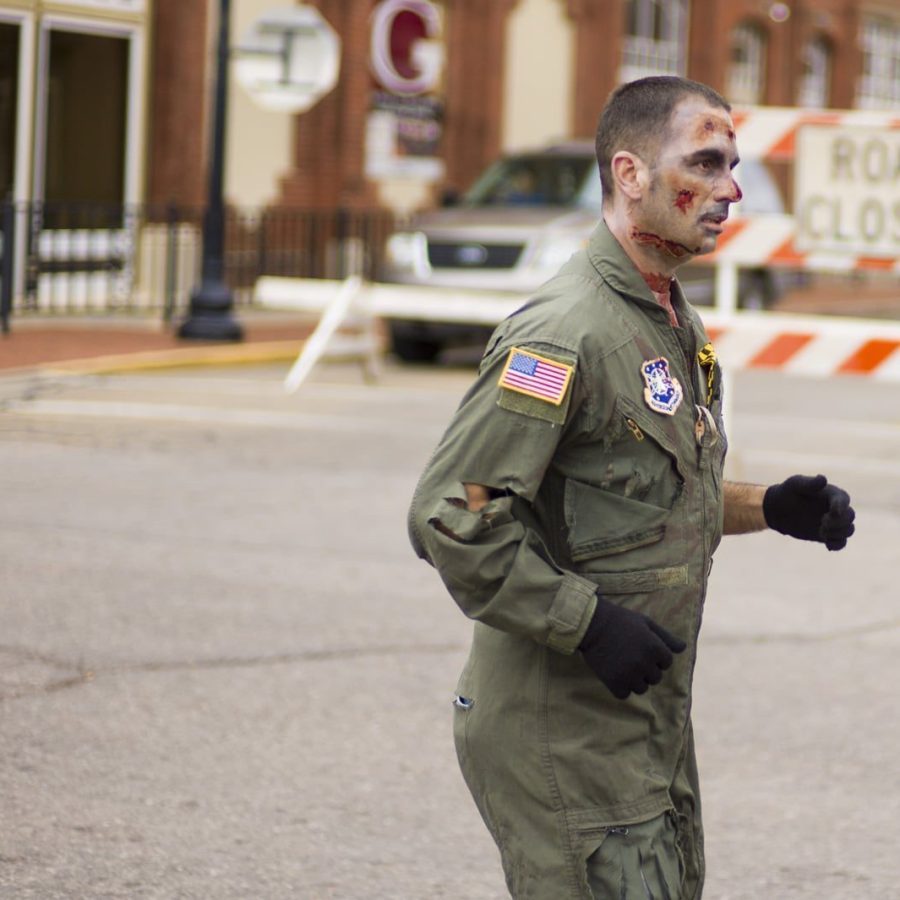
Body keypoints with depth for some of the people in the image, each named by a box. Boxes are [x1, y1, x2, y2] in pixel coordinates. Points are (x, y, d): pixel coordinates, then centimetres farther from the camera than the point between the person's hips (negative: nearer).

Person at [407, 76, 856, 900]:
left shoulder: (679, 328, 13)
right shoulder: (565, 331, -18)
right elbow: (450, 516, -23)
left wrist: (768, 508, 7)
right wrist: (588, 623, -22)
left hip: (652, 716, 9)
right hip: (563, 731, -9)